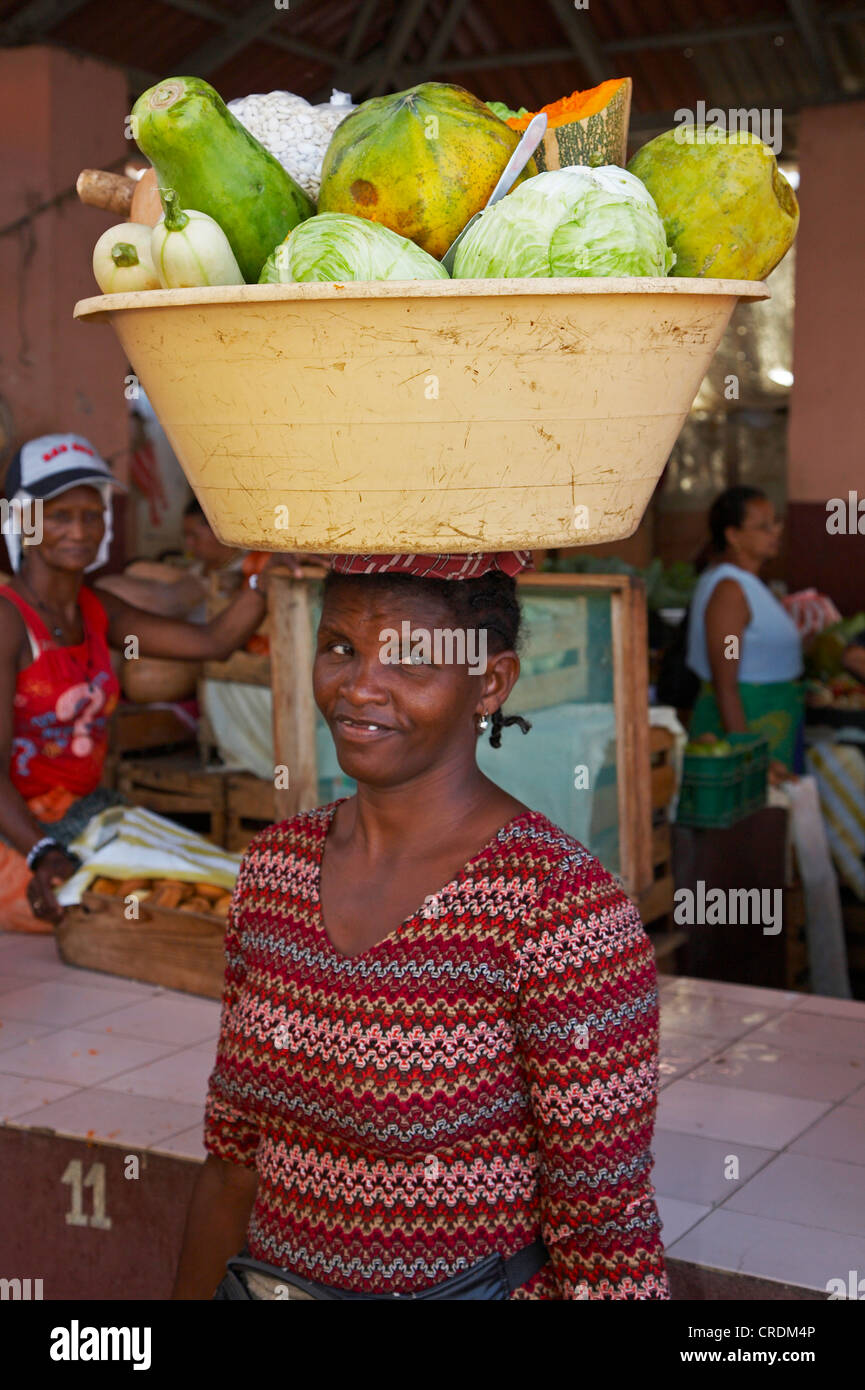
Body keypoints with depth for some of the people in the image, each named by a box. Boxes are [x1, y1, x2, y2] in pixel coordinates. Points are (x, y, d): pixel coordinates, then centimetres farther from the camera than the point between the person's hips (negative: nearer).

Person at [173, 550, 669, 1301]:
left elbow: (608, 1239, -18)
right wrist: (192, 1289, 7)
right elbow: (236, 1157, 5)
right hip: (267, 1278, 5)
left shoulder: (566, 908, -22)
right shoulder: (276, 865, -3)